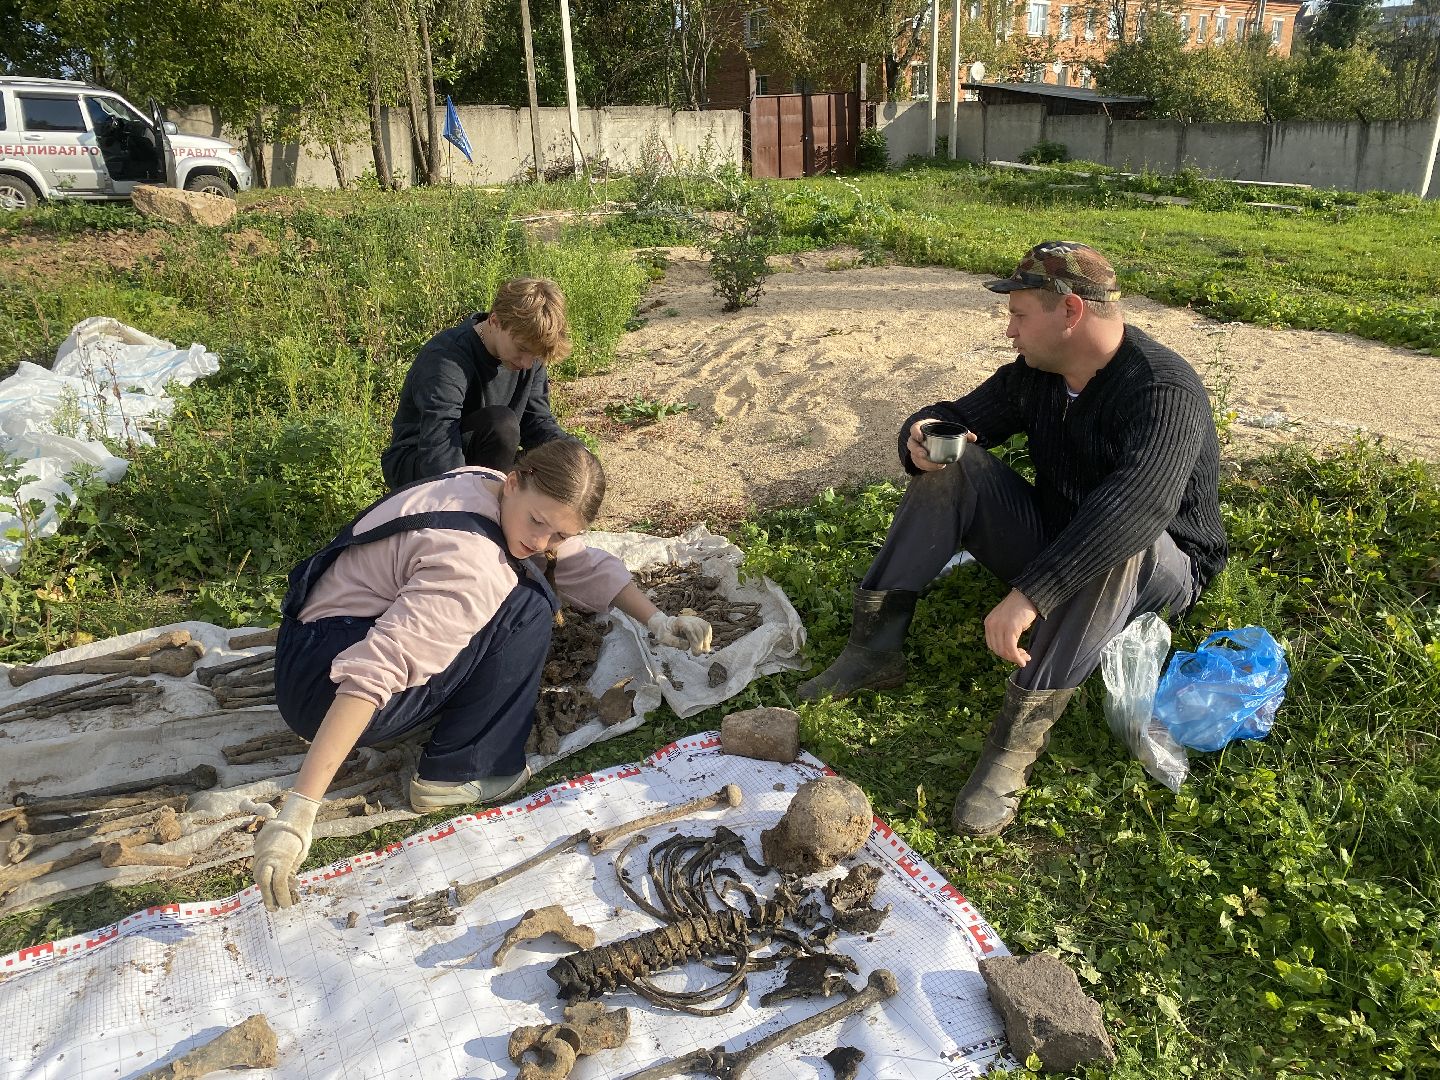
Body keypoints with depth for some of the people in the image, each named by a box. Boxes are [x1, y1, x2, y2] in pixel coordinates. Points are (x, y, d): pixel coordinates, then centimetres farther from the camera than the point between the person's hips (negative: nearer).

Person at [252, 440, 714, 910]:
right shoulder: (472, 564, -29)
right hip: (322, 685, -9)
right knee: (526, 612, -20)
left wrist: (658, 620, 2)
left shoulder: (488, 486, -2)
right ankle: (451, 775, -8)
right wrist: (300, 809, -41)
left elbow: (582, 563, 10)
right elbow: (371, 674, -38)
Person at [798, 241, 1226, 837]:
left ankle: (1015, 744, -40)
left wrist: (1031, 593, -51)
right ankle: (875, 649, -17)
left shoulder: (1164, 390, -26)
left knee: (1118, 540, -41)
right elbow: (958, 415, 6)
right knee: (953, 463, -11)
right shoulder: (1036, 374, -2)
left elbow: (1138, 504, -42)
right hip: (1053, 547, 6)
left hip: (1160, 571, -6)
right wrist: (923, 434, -21)